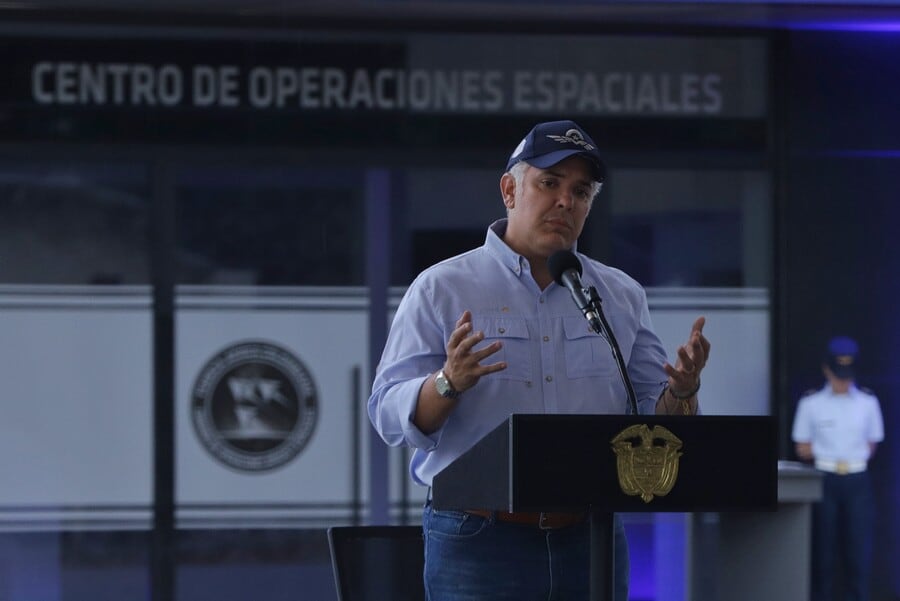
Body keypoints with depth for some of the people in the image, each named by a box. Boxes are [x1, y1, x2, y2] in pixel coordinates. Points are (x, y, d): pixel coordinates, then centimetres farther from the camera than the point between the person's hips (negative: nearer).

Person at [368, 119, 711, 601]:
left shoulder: (622, 297, 14)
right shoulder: (442, 289, 2)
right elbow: (390, 414, -5)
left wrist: (681, 392, -10)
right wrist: (448, 383, -25)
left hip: (591, 543, 4)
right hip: (479, 542, -4)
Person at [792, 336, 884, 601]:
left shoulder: (867, 402, 5)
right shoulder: (811, 403, 1)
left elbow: (870, 445, 12)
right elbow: (803, 449, 5)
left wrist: (852, 458, -1)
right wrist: (828, 458, -4)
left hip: (857, 482, 1)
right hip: (824, 481, -1)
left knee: (859, 549, -5)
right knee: (824, 550, 2)